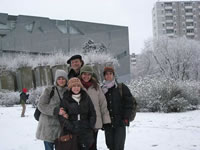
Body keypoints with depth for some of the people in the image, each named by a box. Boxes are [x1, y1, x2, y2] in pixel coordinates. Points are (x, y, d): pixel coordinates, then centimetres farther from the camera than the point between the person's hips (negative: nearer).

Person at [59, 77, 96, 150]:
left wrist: (90, 126, 1)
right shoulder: (65, 100, 1)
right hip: (71, 133, -2)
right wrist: (71, 127, -12)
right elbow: (62, 117, -4)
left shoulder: (86, 98, 8)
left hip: (86, 132, 2)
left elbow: (92, 114, 12)